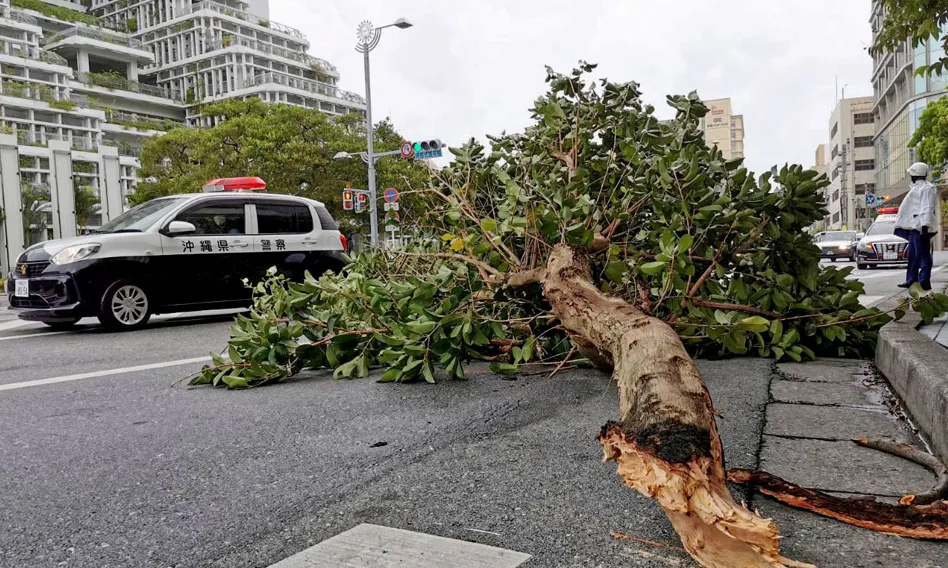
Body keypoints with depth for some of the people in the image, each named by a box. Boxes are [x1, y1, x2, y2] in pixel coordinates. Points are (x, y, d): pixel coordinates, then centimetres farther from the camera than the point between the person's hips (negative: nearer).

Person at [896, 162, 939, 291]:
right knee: (913, 255, 13)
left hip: (921, 227, -10)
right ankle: (911, 280, 19)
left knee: (923, 255, -9)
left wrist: (925, 225, -26)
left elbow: (928, 208, -19)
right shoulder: (916, 187, 21)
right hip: (913, 226, 10)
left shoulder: (927, 188, -9)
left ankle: (924, 281, -8)